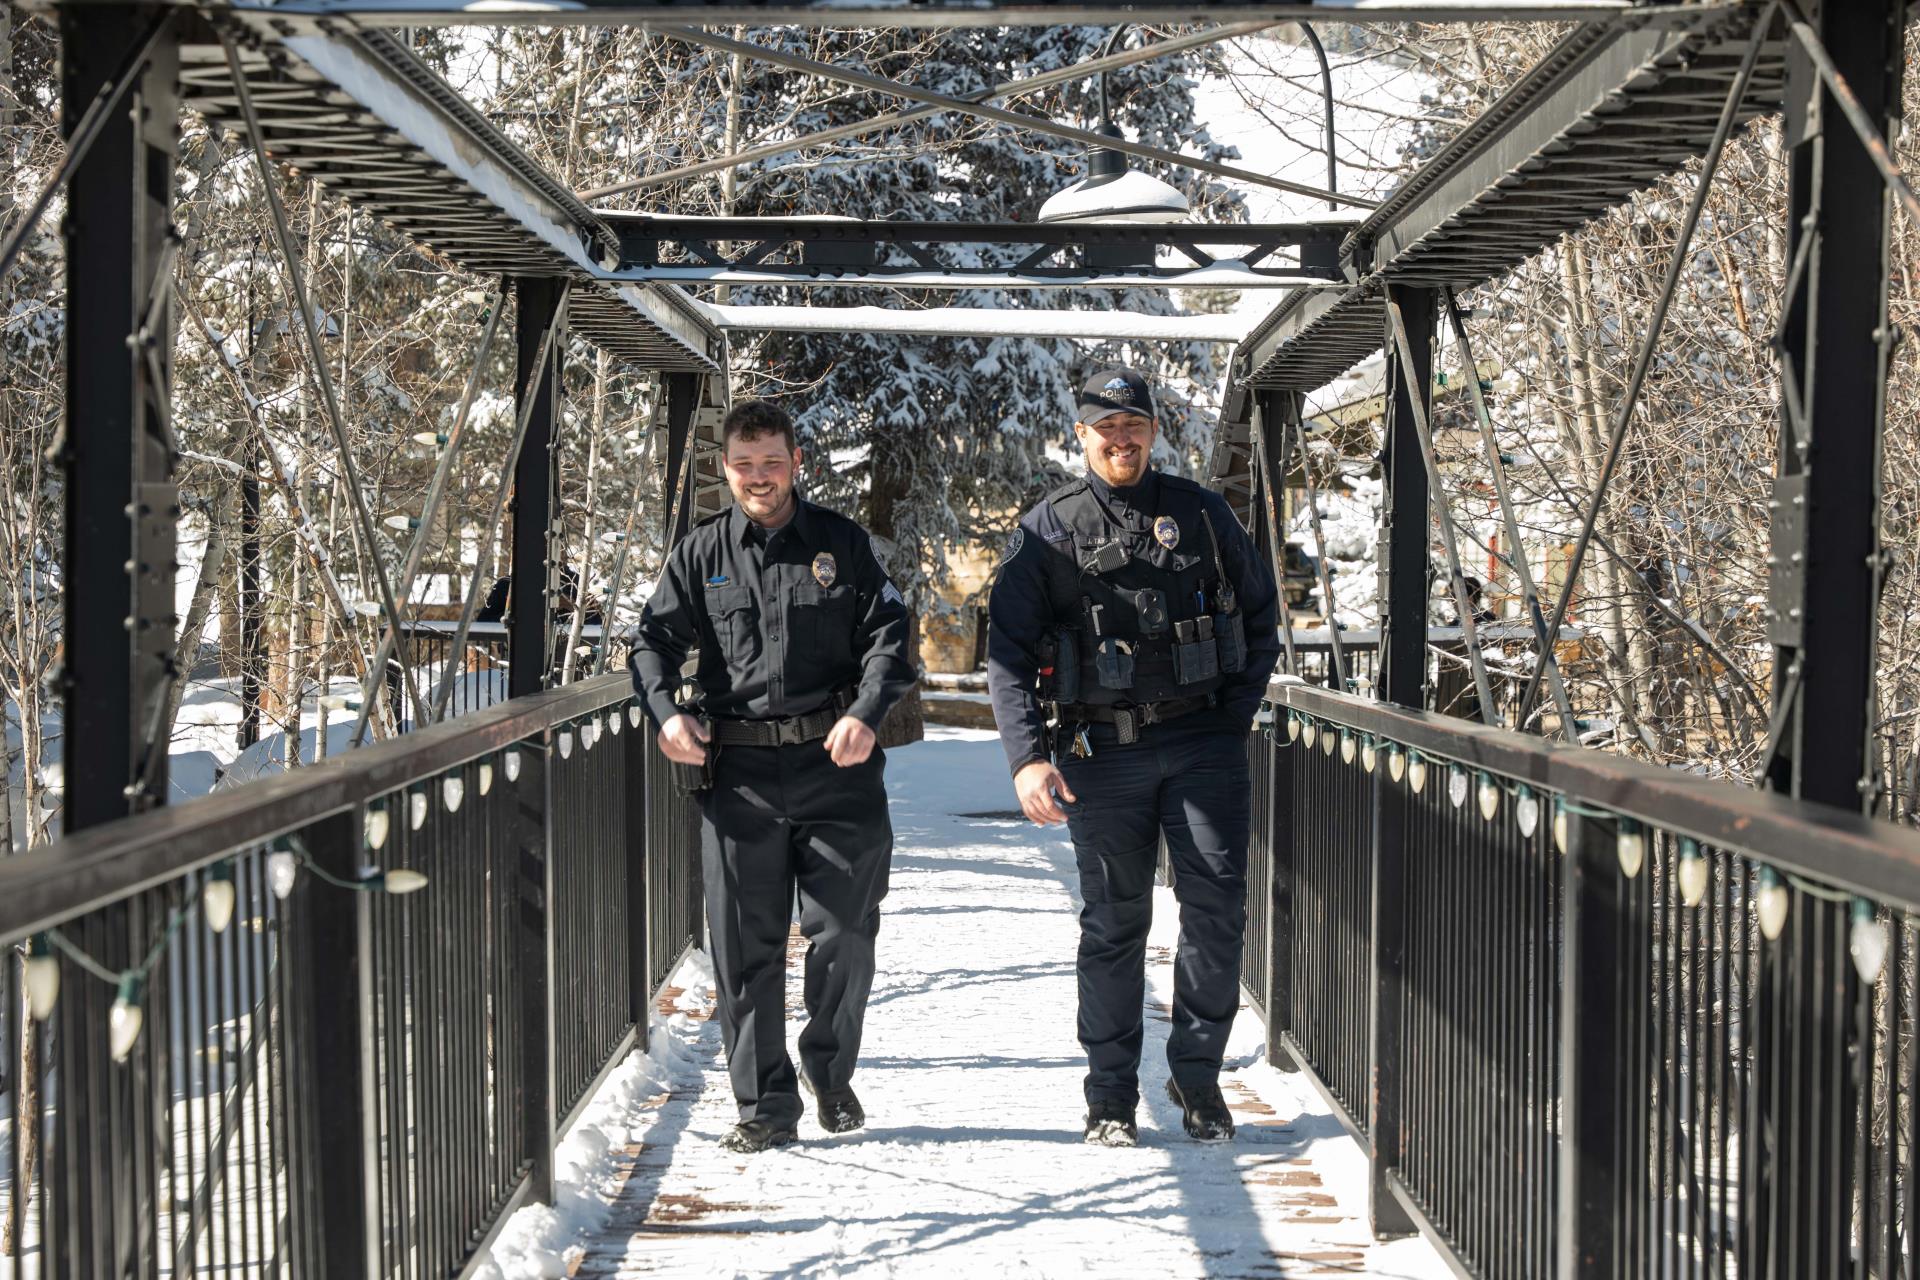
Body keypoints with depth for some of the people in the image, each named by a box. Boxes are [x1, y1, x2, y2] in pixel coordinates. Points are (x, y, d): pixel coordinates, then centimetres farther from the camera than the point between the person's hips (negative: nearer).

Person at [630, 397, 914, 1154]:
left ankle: (830, 1072, 25)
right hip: (739, 773, 1)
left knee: (844, 933, 1)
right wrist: (666, 712, -10)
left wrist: (866, 714, -14)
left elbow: (888, 635, 3)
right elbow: (655, 639, 10)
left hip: (836, 768, -1)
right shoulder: (701, 554, 9)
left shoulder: (841, 544, 7)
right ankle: (765, 1105, 13)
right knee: (745, 947, 2)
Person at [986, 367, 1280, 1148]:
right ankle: (1112, 1094, 15)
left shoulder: (1202, 514, 9)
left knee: (1217, 902, -5)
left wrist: (1234, 717, 6)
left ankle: (1197, 1072, 11)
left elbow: (1260, 616, 17)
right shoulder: (1047, 532, 3)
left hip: (1202, 740, 1)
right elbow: (1007, 653, -1)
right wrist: (1028, 757, -14)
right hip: (1101, 750, -1)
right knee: (1114, 921, 4)